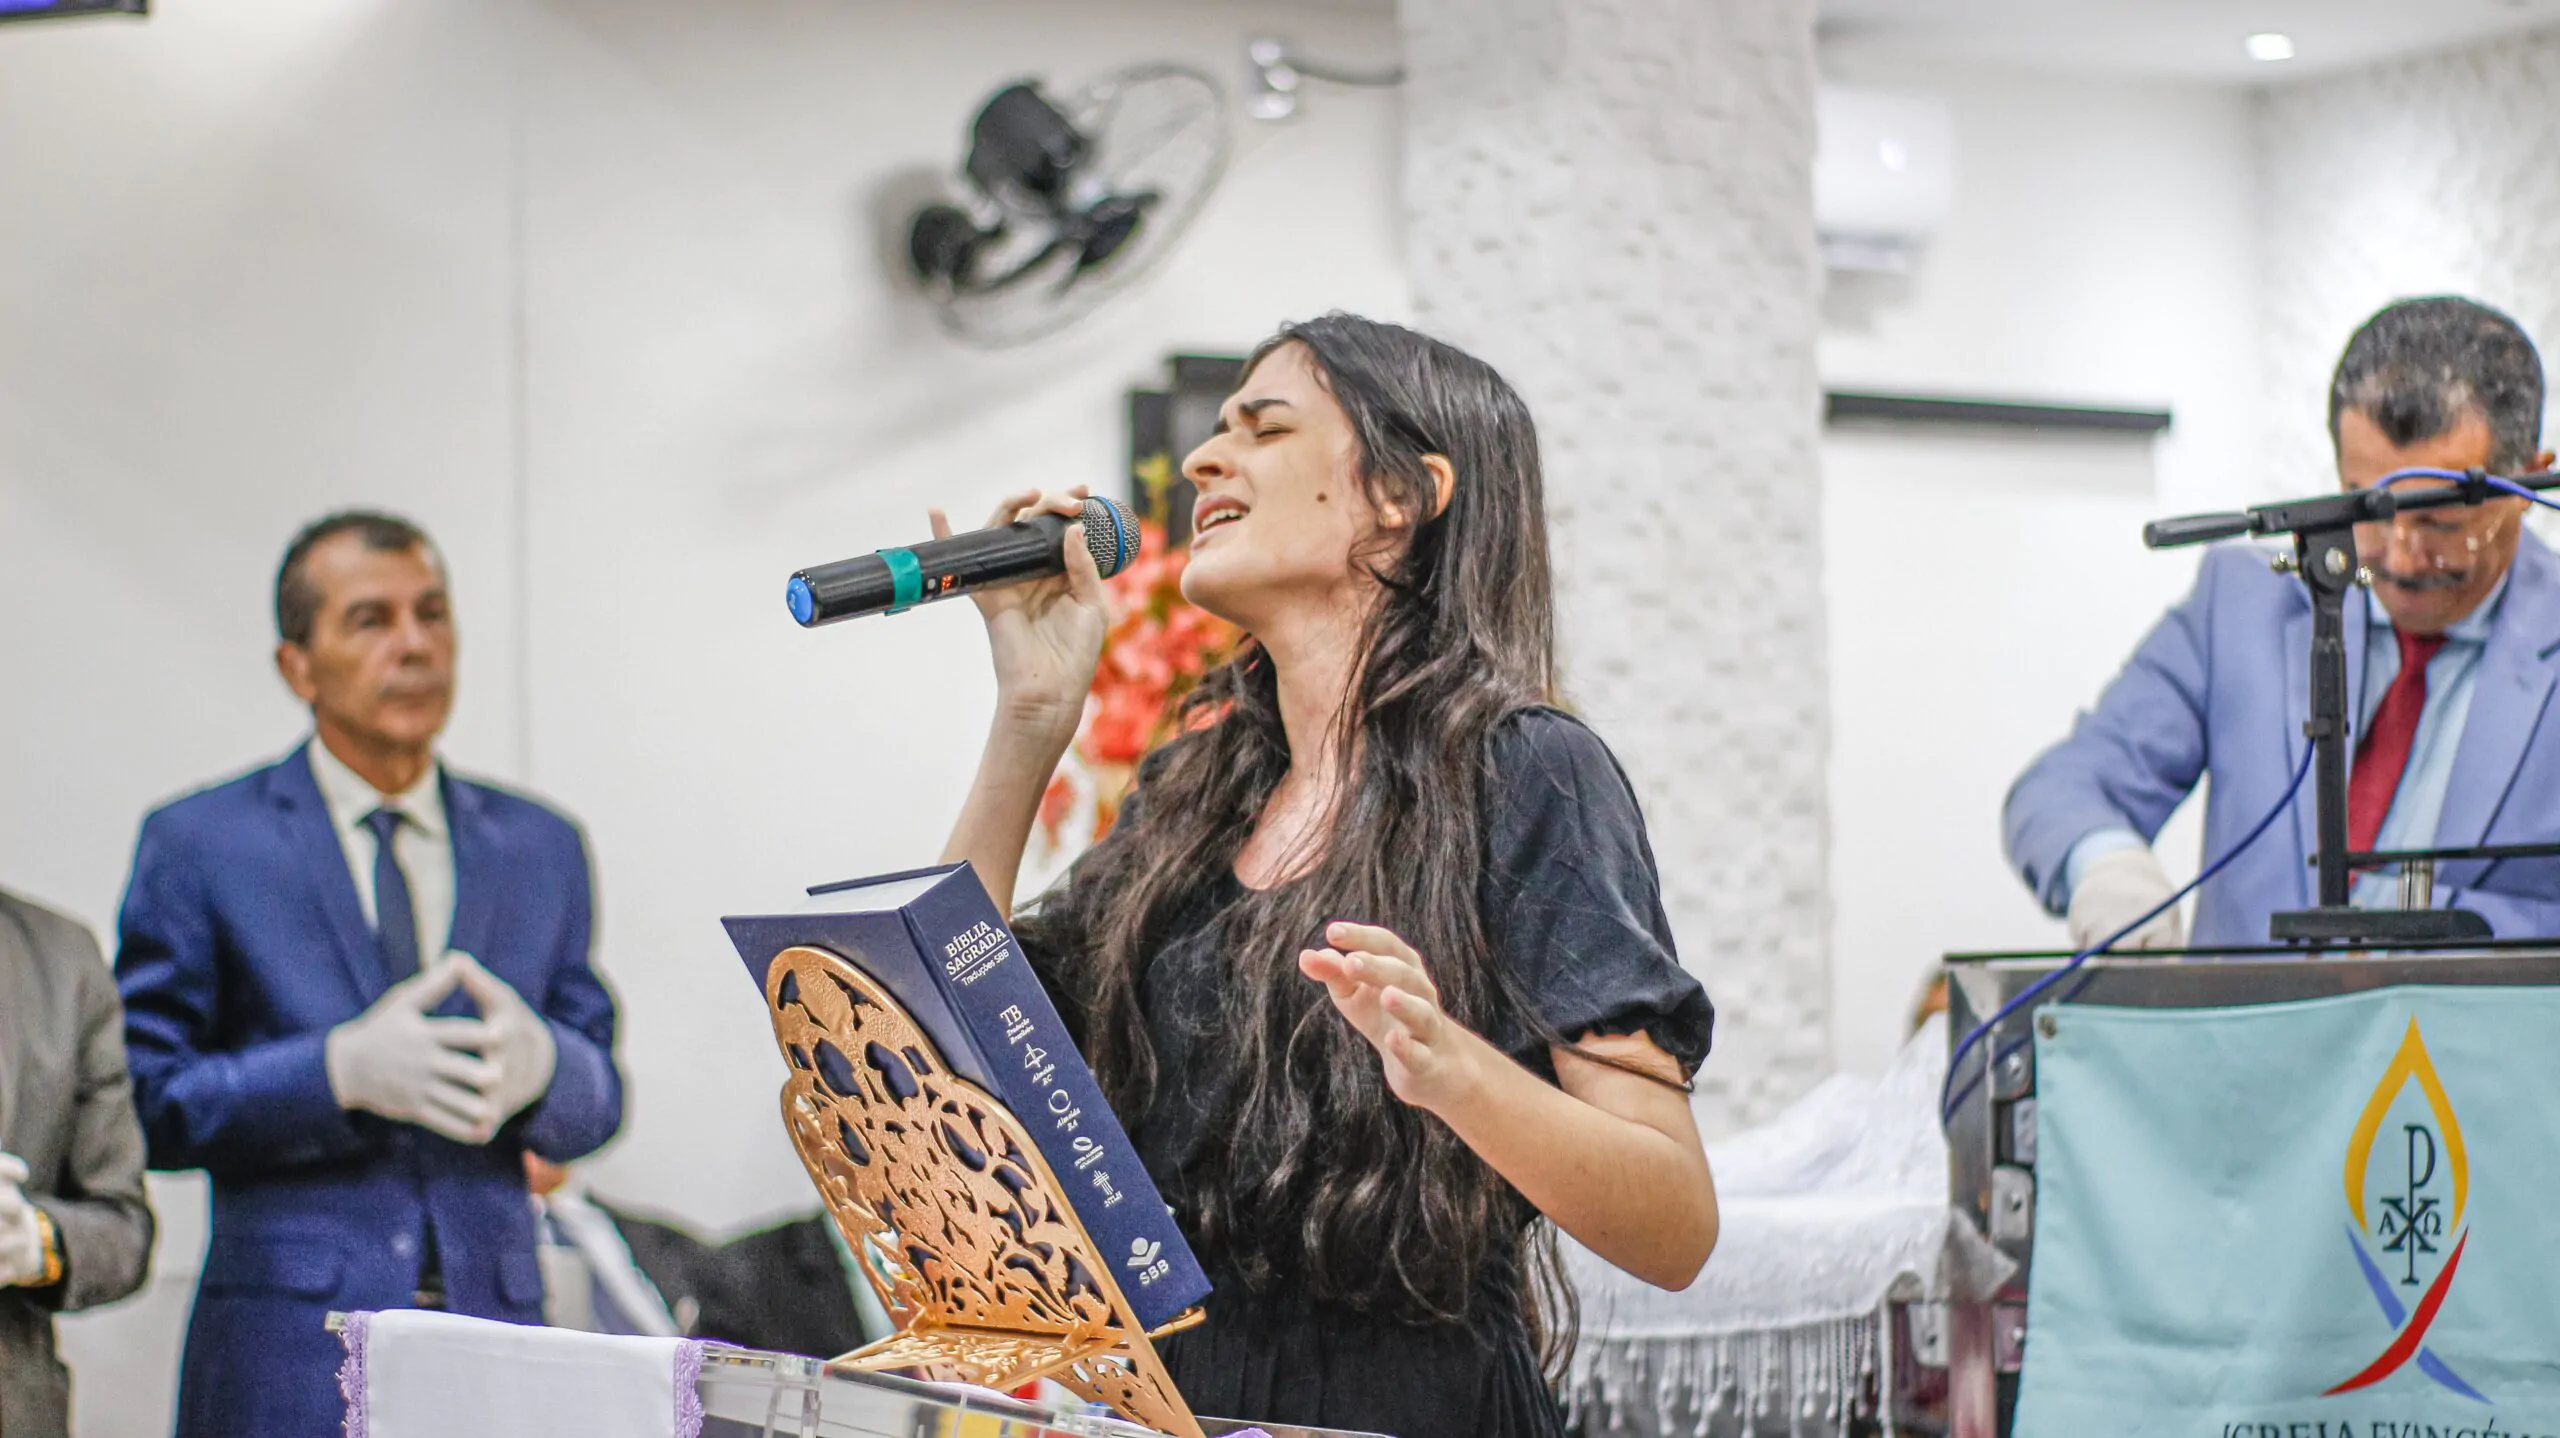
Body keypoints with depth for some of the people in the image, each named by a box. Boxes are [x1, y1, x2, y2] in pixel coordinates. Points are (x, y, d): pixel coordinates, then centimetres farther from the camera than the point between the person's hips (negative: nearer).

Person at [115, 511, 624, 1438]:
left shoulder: (540, 848, 15)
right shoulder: (200, 843, 3)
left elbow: (597, 1103, 13)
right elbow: (144, 1101, -3)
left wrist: (538, 1061, -10)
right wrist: (340, 1071, -16)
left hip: (495, 1330, 3)